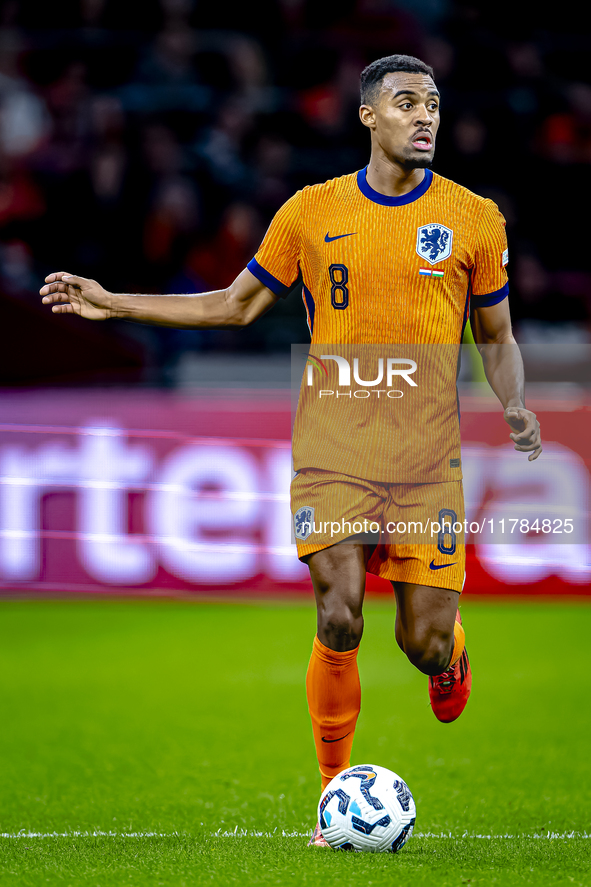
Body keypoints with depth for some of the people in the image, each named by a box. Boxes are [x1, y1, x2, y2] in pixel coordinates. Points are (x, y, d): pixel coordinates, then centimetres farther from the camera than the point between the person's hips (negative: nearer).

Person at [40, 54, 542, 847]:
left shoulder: (473, 218, 3)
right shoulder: (312, 212, 4)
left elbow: (496, 336, 12)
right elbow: (235, 306, 14)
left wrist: (515, 404, -9)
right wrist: (113, 304, 9)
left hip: (427, 454, 0)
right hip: (332, 451, 0)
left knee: (423, 643, -3)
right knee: (340, 621, -13)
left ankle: (447, 651, 37)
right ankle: (334, 789, 5)